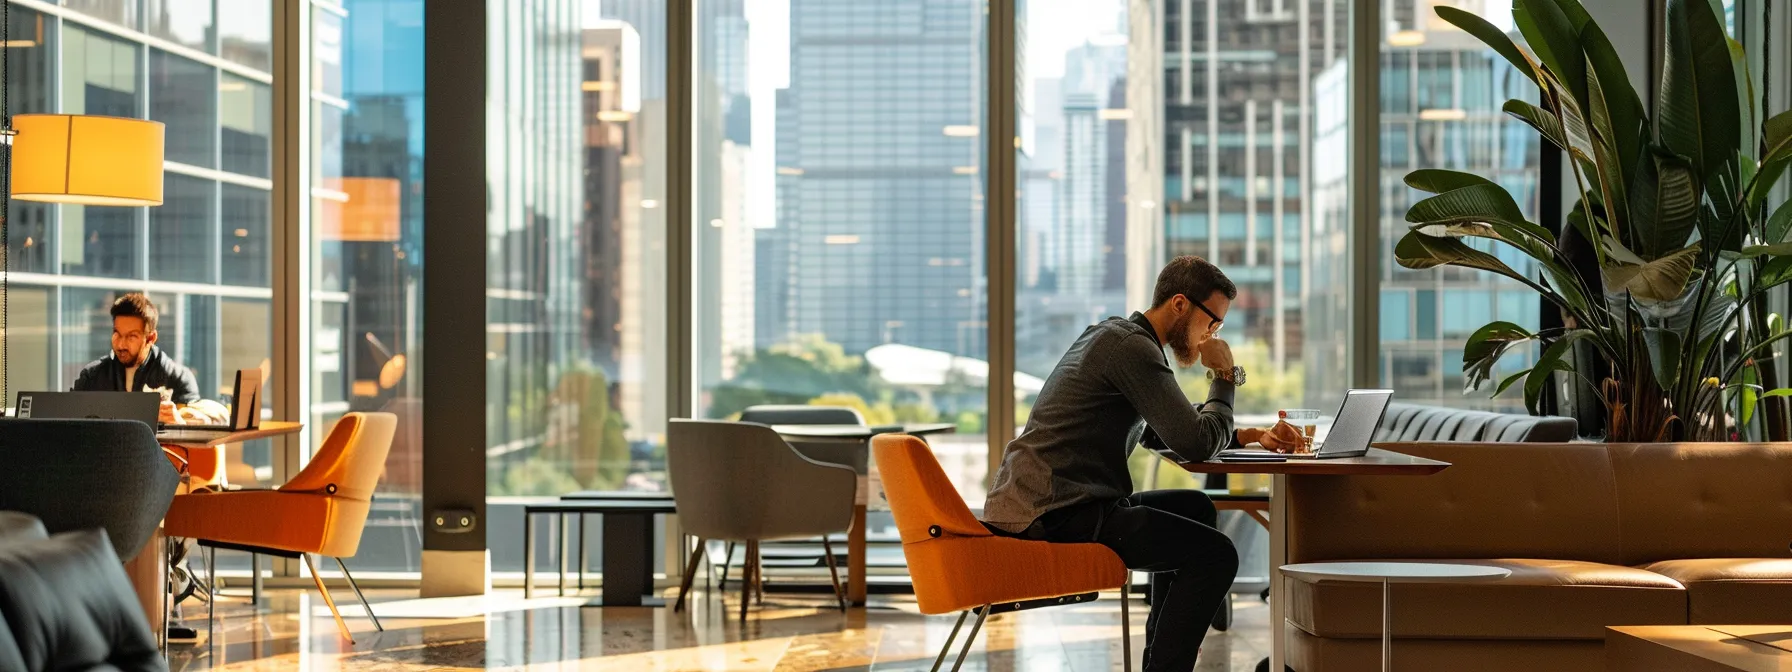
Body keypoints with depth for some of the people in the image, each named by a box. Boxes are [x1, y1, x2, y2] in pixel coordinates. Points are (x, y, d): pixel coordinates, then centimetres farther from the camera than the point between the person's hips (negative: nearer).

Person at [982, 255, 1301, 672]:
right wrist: (1225, 377, 1)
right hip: (1056, 515, -11)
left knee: (1194, 509, 26)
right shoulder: (1135, 348, -13)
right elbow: (1198, 445, -16)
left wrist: (1251, 437, 19)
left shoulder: (1114, 335, 20)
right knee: (1216, 554, -12)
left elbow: (1164, 432, 29)